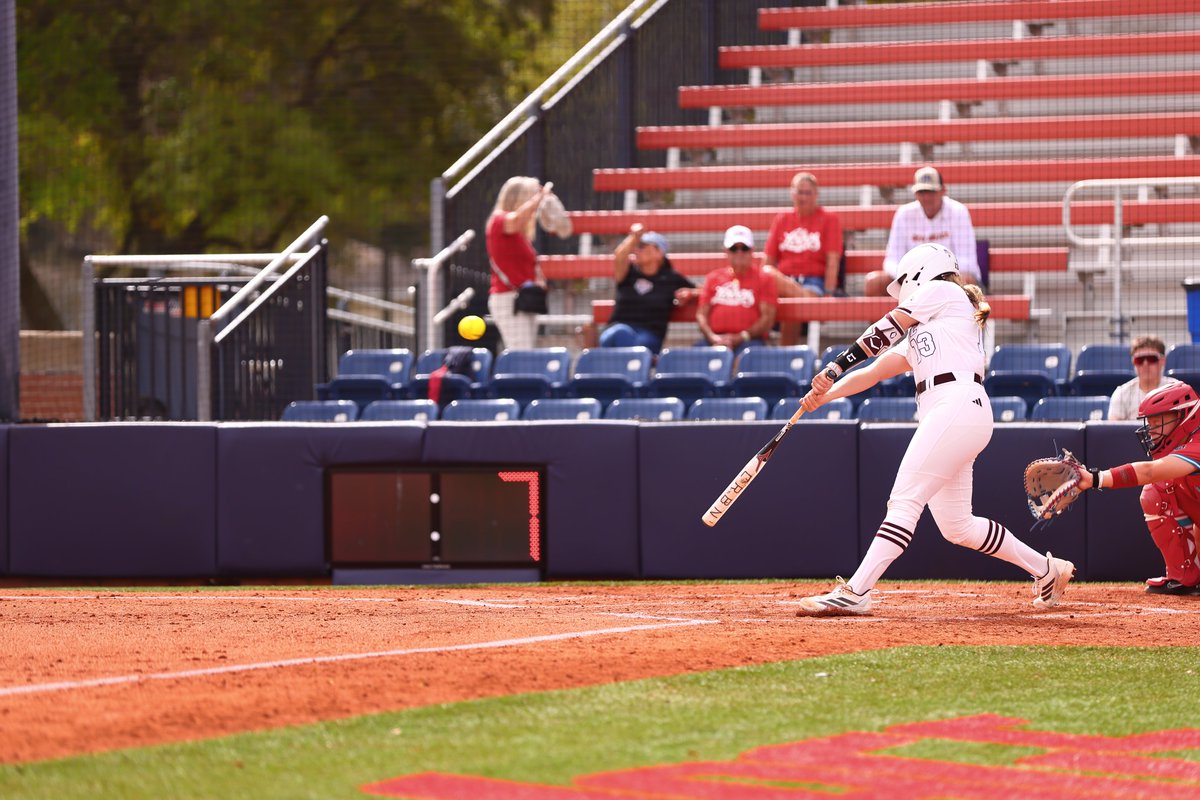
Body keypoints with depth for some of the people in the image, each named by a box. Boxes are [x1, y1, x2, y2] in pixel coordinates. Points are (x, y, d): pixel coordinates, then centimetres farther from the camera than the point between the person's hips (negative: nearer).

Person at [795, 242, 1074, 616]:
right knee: (956, 526, 10)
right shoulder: (917, 334, 31)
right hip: (941, 416, 9)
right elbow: (873, 372, 22)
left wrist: (837, 366, 4)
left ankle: (854, 592, -24)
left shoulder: (941, 291, 8)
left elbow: (884, 332, 4)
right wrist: (826, 394, 9)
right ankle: (1047, 570, 21)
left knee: (904, 501, -16)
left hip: (957, 405, -9)